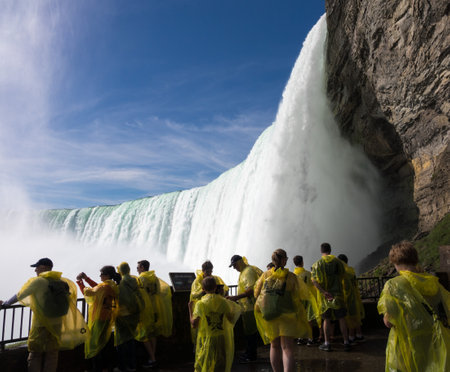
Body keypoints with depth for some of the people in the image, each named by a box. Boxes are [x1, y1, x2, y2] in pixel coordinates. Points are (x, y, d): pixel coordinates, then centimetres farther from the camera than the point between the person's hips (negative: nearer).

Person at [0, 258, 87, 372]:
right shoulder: (61, 281, 1)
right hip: (57, 325, 5)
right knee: (52, 354, 13)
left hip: (41, 325, -5)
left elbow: (19, 296, -7)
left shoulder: (38, 281, -15)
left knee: (35, 354, 7)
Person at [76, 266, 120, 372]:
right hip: (108, 318, 9)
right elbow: (97, 287, 12)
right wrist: (86, 278, 8)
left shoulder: (105, 286, -20)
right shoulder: (113, 286, 5)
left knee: (95, 343, 1)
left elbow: (88, 292, -19)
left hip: (100, 318, -9)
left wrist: (80, 282, -5)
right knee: (106, 340, 19)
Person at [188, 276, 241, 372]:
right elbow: (231, 320, 3)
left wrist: (190, 308, 2)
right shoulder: (223, 301, -6)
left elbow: (194, 324, -9)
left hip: (206, 340, -2)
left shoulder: (200, 304, -12)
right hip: (222, 340, 2)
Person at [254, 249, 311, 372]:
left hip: (268, 318, 3)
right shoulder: (291, 277, -11)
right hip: (286, 316, -3)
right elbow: (296, 299, -10)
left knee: (275, 346, 19)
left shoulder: (265, 275, -3)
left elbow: (257, 294, 2)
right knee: (287, 348, -3)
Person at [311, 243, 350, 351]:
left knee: (326, 319, 9)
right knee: (341, 319, 8)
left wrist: (324, 292, -18)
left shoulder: (317, 264, -5)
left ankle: (327, 344, 12)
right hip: (337, 293, 0)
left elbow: (314, 280, -15)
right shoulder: (338, 262, -1)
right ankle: (346, 343, 11)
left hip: (324, 295, 0)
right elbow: (342, 274, 8)